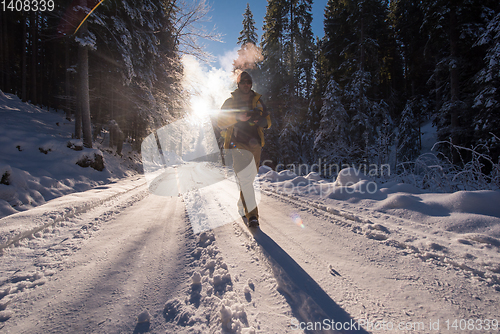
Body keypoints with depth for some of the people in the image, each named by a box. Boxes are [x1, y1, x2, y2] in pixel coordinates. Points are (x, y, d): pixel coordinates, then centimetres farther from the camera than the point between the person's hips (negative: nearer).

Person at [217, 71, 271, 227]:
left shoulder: (257, 101, 18)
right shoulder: (230, 102, 10)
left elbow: (268, 121, 16)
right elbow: (220, 122, 1)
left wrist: (261, 120, -8)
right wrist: (237, 117, -16)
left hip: (254, 145, 4)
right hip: (238, 144, -4)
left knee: (249, 178, 9)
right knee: (245, 178, -15)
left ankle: (242, 206, 28)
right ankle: (251, 214, -13)